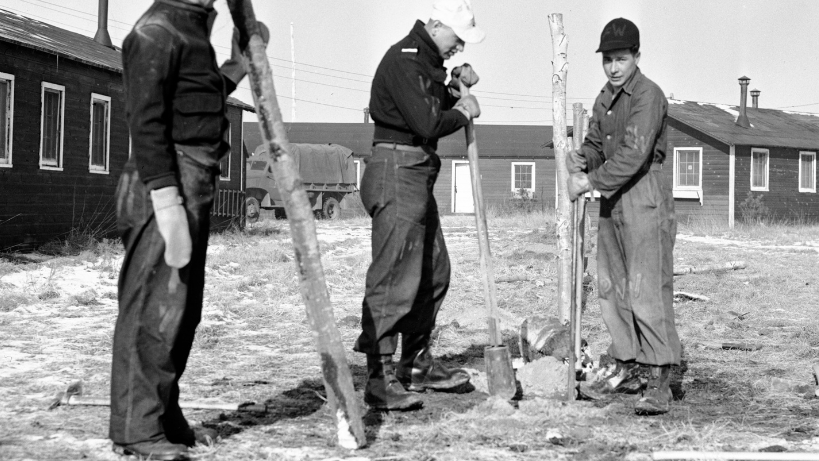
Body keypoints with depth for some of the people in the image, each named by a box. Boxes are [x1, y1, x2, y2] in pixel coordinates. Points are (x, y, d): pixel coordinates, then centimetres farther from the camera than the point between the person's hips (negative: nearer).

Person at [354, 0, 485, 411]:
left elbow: (439, 109, 25)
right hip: (396, 174, -11)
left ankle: (416, 364, 28)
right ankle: (379, 379, -12)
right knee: (394, 277, -13)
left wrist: (457, 87, 7)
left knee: (433, 272, 17)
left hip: (418, 176, 11)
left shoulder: (427, 61, 17)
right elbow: (427, 124, -23)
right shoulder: (403, 61, -16)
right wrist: (462, 113, -6)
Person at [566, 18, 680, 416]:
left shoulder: (648, 95, -13)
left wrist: (590, 182, -18)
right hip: (611, 197, 9)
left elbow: (633, 154, -21)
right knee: (611, 285, 12)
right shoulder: (604, 98, 15)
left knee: (647, 287, -12)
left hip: (644, 195, -9)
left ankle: (659, 382, -11)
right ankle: (625, 369, 23)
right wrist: (581, 159, -3)